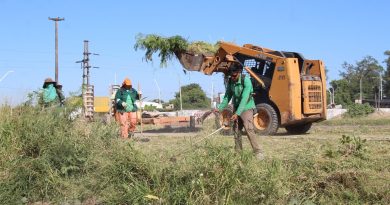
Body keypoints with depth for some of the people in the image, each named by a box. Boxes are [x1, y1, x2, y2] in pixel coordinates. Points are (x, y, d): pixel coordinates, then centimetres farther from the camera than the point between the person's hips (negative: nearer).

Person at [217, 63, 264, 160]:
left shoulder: (246, 80, -23)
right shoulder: (230, 81, -4)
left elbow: (244, 98, -29)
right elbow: (227, 97, 7)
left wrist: (237, 113, -34)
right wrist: (220, 108, -2)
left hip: (246, 108, -6)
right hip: (236, 108, 6)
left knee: (249, 129, -18)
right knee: (236, 130, 6)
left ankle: (258, 152, -17)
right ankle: (238, 151, 17)